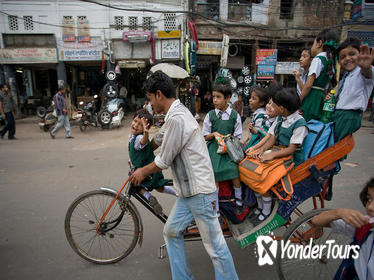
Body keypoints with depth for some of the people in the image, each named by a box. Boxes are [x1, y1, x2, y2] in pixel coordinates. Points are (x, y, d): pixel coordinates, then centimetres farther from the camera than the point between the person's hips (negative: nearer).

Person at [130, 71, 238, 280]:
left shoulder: (177, 118, -21)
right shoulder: (177, 113, 11)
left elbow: (163, 161, -15)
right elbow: (158, 140, 25)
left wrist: (142, 172, 1)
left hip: (200, 192, -10)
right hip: (188, 191, 10)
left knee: (215, 246, 2)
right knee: (171, 231, 19)